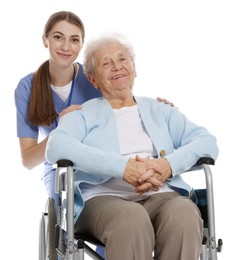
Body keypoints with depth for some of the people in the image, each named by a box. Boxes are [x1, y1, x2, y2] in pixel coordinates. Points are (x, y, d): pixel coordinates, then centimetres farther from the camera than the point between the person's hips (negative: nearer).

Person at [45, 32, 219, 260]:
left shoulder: (160, 111, 24)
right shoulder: (83, 115, 16)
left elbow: (207, 142, 11)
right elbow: (56, 147, -6)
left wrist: (168, 165, -11)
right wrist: (122, 167, -17)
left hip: (161, 195, 2)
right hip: (103, 197, -2)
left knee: (184, 213, -33)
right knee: (132, 219, -37)